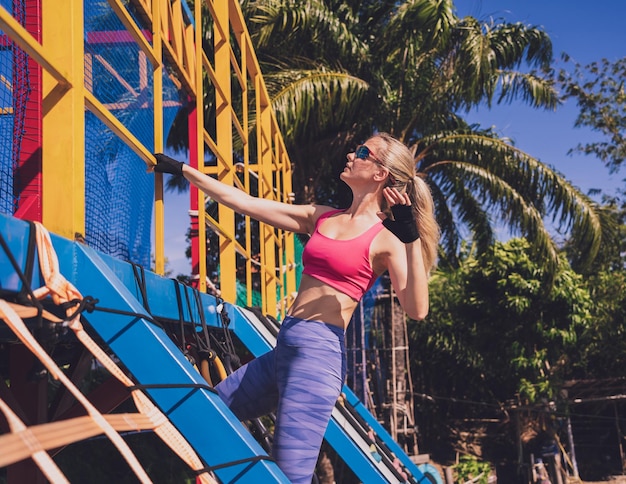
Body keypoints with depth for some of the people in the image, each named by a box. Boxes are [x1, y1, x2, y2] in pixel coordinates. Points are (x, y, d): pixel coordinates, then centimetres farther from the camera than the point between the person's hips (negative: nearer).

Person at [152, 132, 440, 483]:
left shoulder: (384, 239, -5)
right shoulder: (321, 217, 14)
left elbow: (417, 310, -18)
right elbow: (245, 203, 16)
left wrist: (412, 240, -26)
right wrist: (184, 170, 19)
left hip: (320, 352, -8)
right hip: (285, 347, 8)